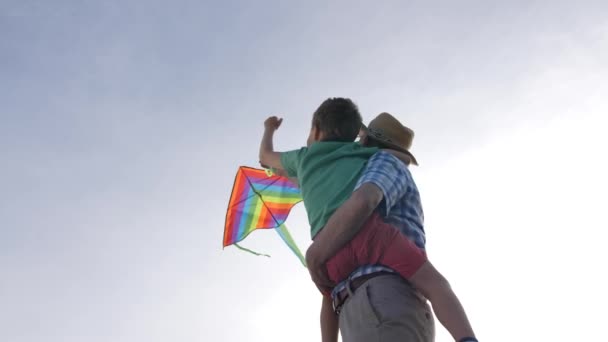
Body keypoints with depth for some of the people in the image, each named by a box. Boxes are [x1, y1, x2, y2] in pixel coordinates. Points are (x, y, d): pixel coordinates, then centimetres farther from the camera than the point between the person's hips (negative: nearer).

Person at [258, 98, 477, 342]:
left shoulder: (304, 156, 34)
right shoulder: (360, 152, 32)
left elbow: (266, 157, 54)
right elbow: (407, 157, 44)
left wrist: (269, 129, 73)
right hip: (366, 228, -2)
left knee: (331, 297, 32)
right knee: (436, 286, -4)